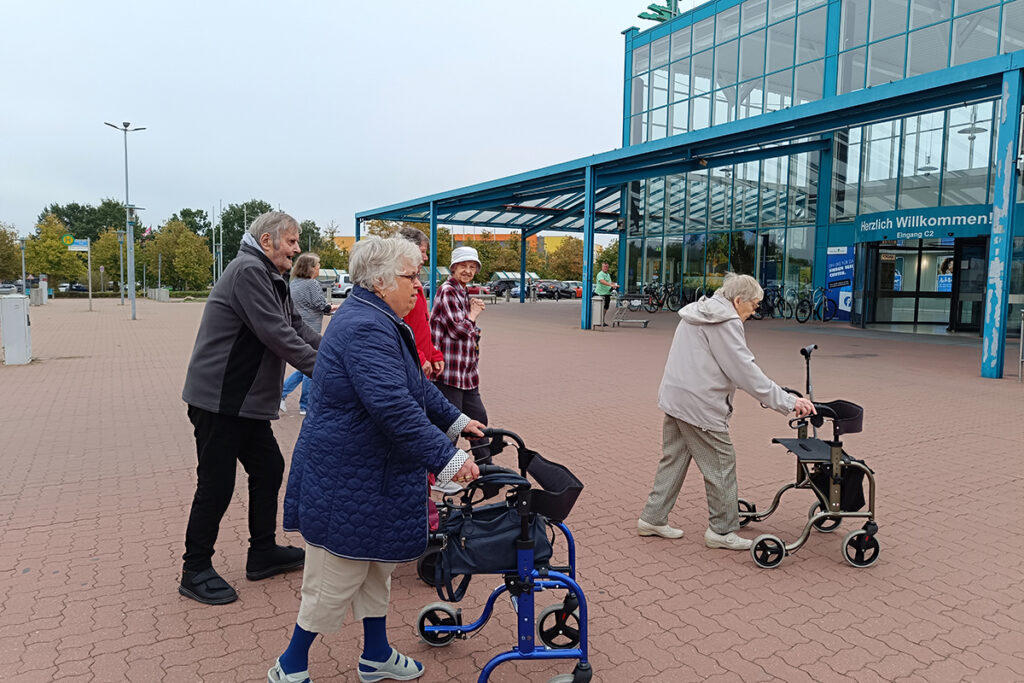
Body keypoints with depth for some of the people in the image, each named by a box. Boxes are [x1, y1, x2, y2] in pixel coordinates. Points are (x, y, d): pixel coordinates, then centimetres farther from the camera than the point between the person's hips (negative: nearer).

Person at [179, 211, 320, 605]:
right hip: (218, 399, -10)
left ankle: (263, 554, 28)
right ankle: (195, 572, 15)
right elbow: (277, 335, -25)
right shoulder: (248, 271, -18)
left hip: (246, 400, 10)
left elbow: (296, 327, 14)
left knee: (268, 469, 15)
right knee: (217, 484, -1)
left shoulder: (268, 277, 16)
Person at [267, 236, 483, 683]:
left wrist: (457, 421, 17)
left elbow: (415, 385, 20)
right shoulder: (366, 329, -25)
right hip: (346, 481, -11)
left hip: (372, 474, 11)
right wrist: (448, 458, -32)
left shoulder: (379, 321, 12)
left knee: (377, 568, 22)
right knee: (336, 579, 6)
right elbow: (395, 407, -34)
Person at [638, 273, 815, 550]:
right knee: (721, 464, 4)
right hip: (699, 405, -10)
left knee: (673, 459, 16)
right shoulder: (725, 322, -14)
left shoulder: (699, 312, 17)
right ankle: (722, 530, 15)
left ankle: (653, 518, 23)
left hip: (675, 398, 10)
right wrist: (788, 401, -15)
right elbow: (745, 371, -18)